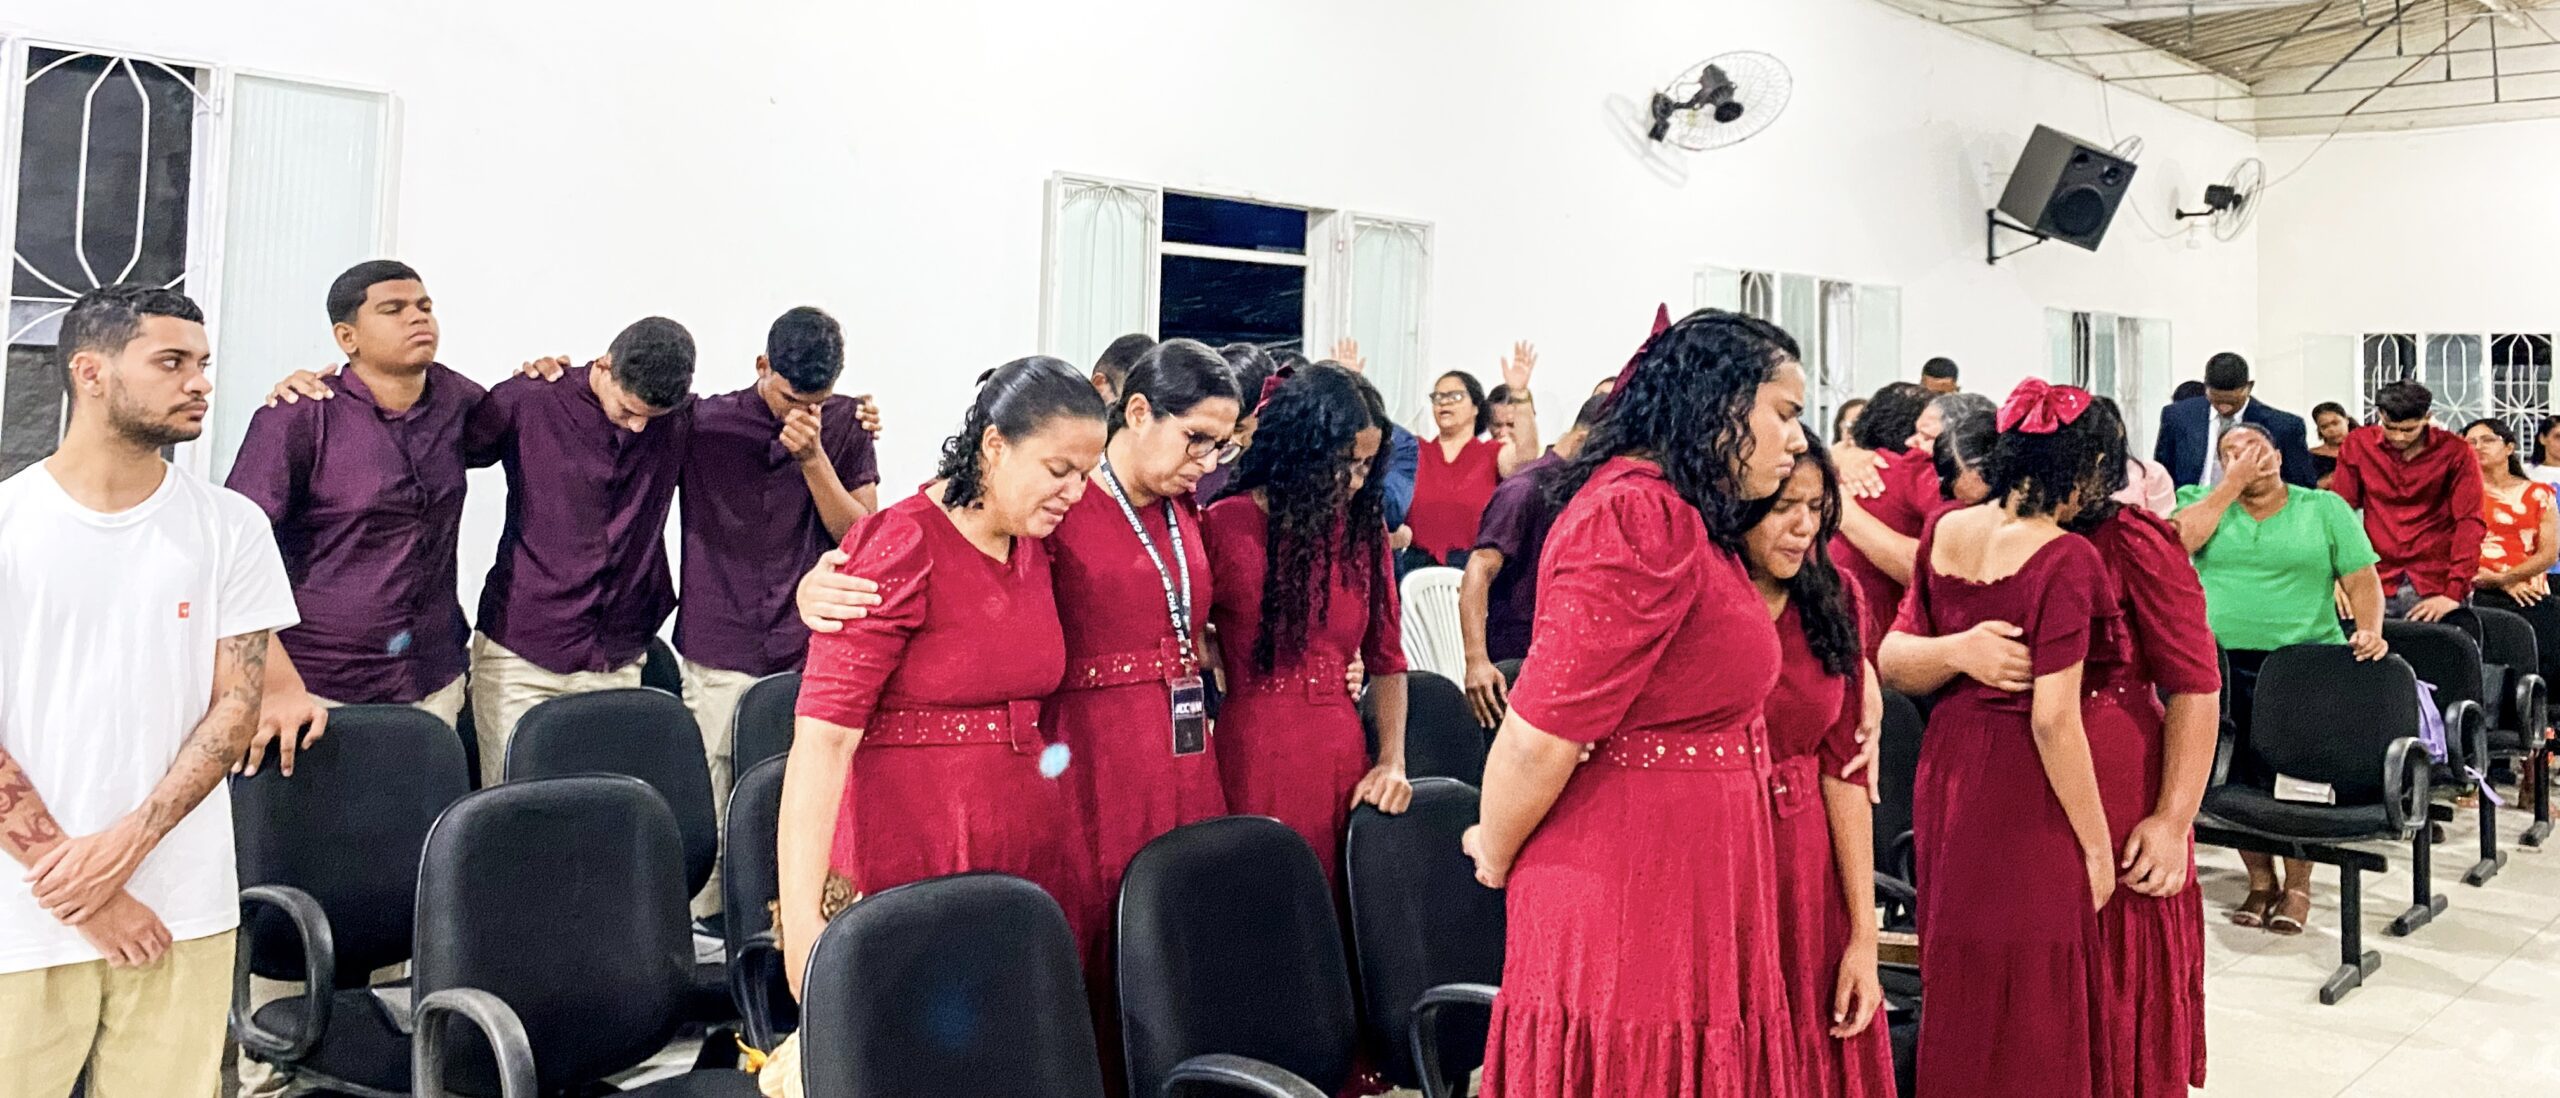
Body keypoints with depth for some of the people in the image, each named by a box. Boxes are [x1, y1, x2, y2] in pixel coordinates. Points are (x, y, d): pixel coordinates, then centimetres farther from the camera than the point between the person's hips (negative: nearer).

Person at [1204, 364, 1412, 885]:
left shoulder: (1365, 528, 8)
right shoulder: (1226, 525, -5)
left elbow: (1386, 658, 12)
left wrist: (1392, 761, 2)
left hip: (1342, 758, 4)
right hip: (1252, 758, -4)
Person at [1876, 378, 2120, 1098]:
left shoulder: (1944, 533, 4)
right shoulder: (2065, 559, -17)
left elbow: (1893, 664, 6)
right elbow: (2054, 721, -19)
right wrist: (2097, 846, -10)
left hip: (1947, 770, 7)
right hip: (2027, 795, -7)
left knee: (1960, 979, 19)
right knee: (2030, 998, 6)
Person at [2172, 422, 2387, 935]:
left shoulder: (2325, 508, 8)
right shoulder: (2205, 500, 10)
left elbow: (2362, 580, 3)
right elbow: (2179, 540, -12)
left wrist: (2370, 630, -15)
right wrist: (2232, 485, -8)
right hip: (2221, 664, 1)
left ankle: (2297, 886, 14)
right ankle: (2260, 882, 17)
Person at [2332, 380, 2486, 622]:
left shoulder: (2455, 452, -3)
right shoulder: (2357, 445, 1)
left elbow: (2470, 522, -7)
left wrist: (2454, 592, -14)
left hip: (2437, 587, -1)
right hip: (2376, 584, 1)